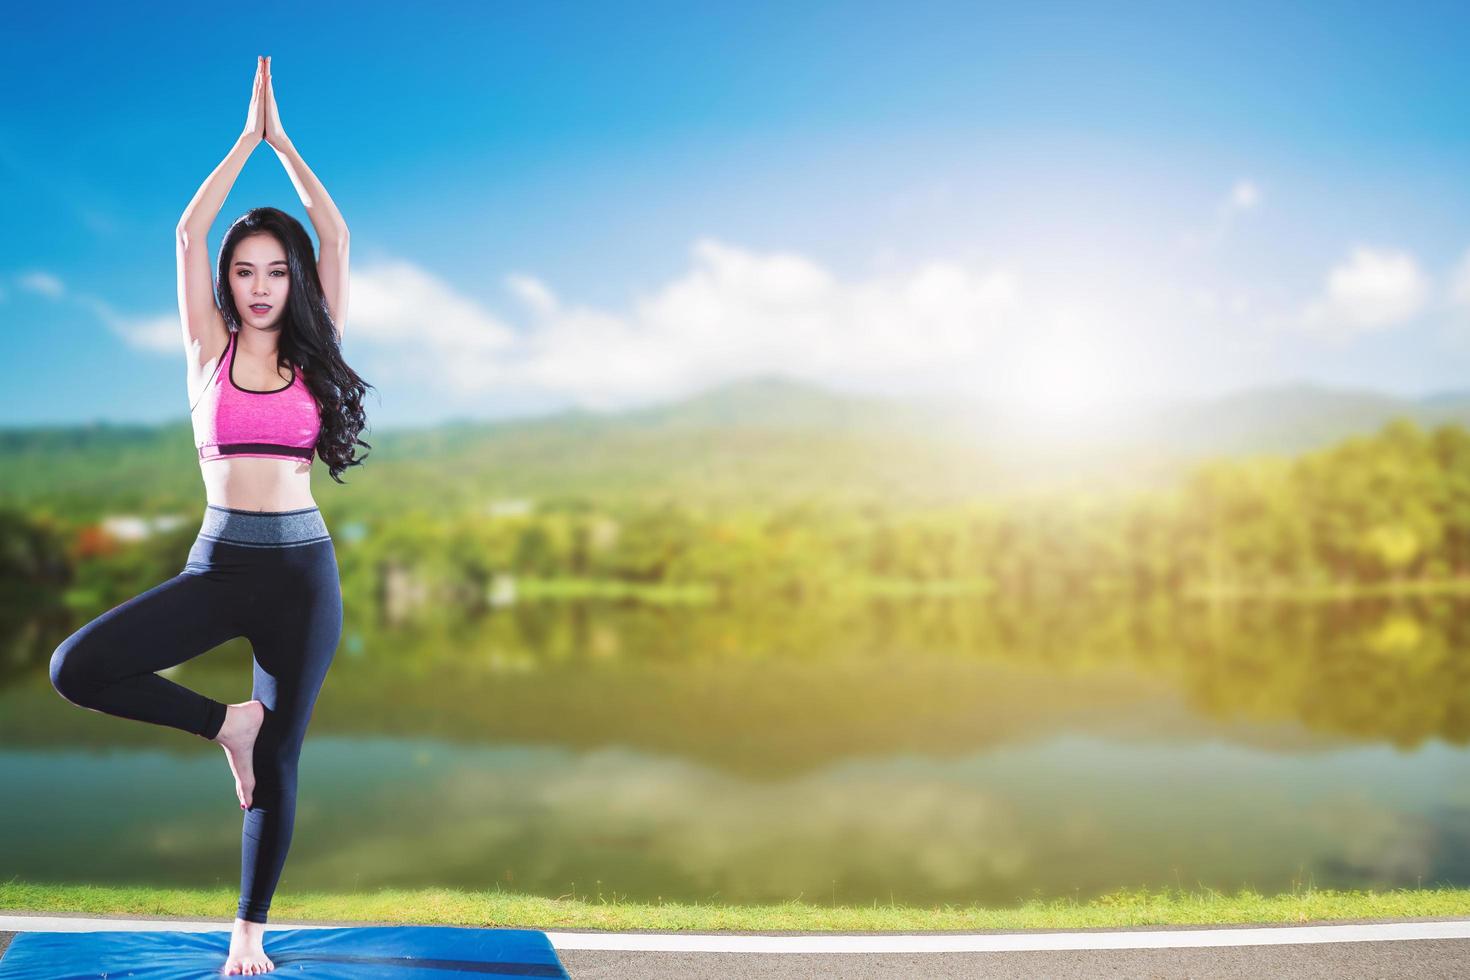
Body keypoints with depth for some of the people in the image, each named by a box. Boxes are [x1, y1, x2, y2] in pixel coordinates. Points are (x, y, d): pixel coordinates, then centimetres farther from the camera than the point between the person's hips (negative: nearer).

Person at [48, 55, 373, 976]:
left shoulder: (312, 355, 7)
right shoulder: (211, 349, 5)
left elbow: (337, 238, 2)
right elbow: (189, 231, -2)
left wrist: (283, 140, 5)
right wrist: (247, 138, 2)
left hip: (303, 570, 0)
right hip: (220, 563, 0)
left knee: (279, 758, 5)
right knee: (76, 668, -18)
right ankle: (224, 722, 4)